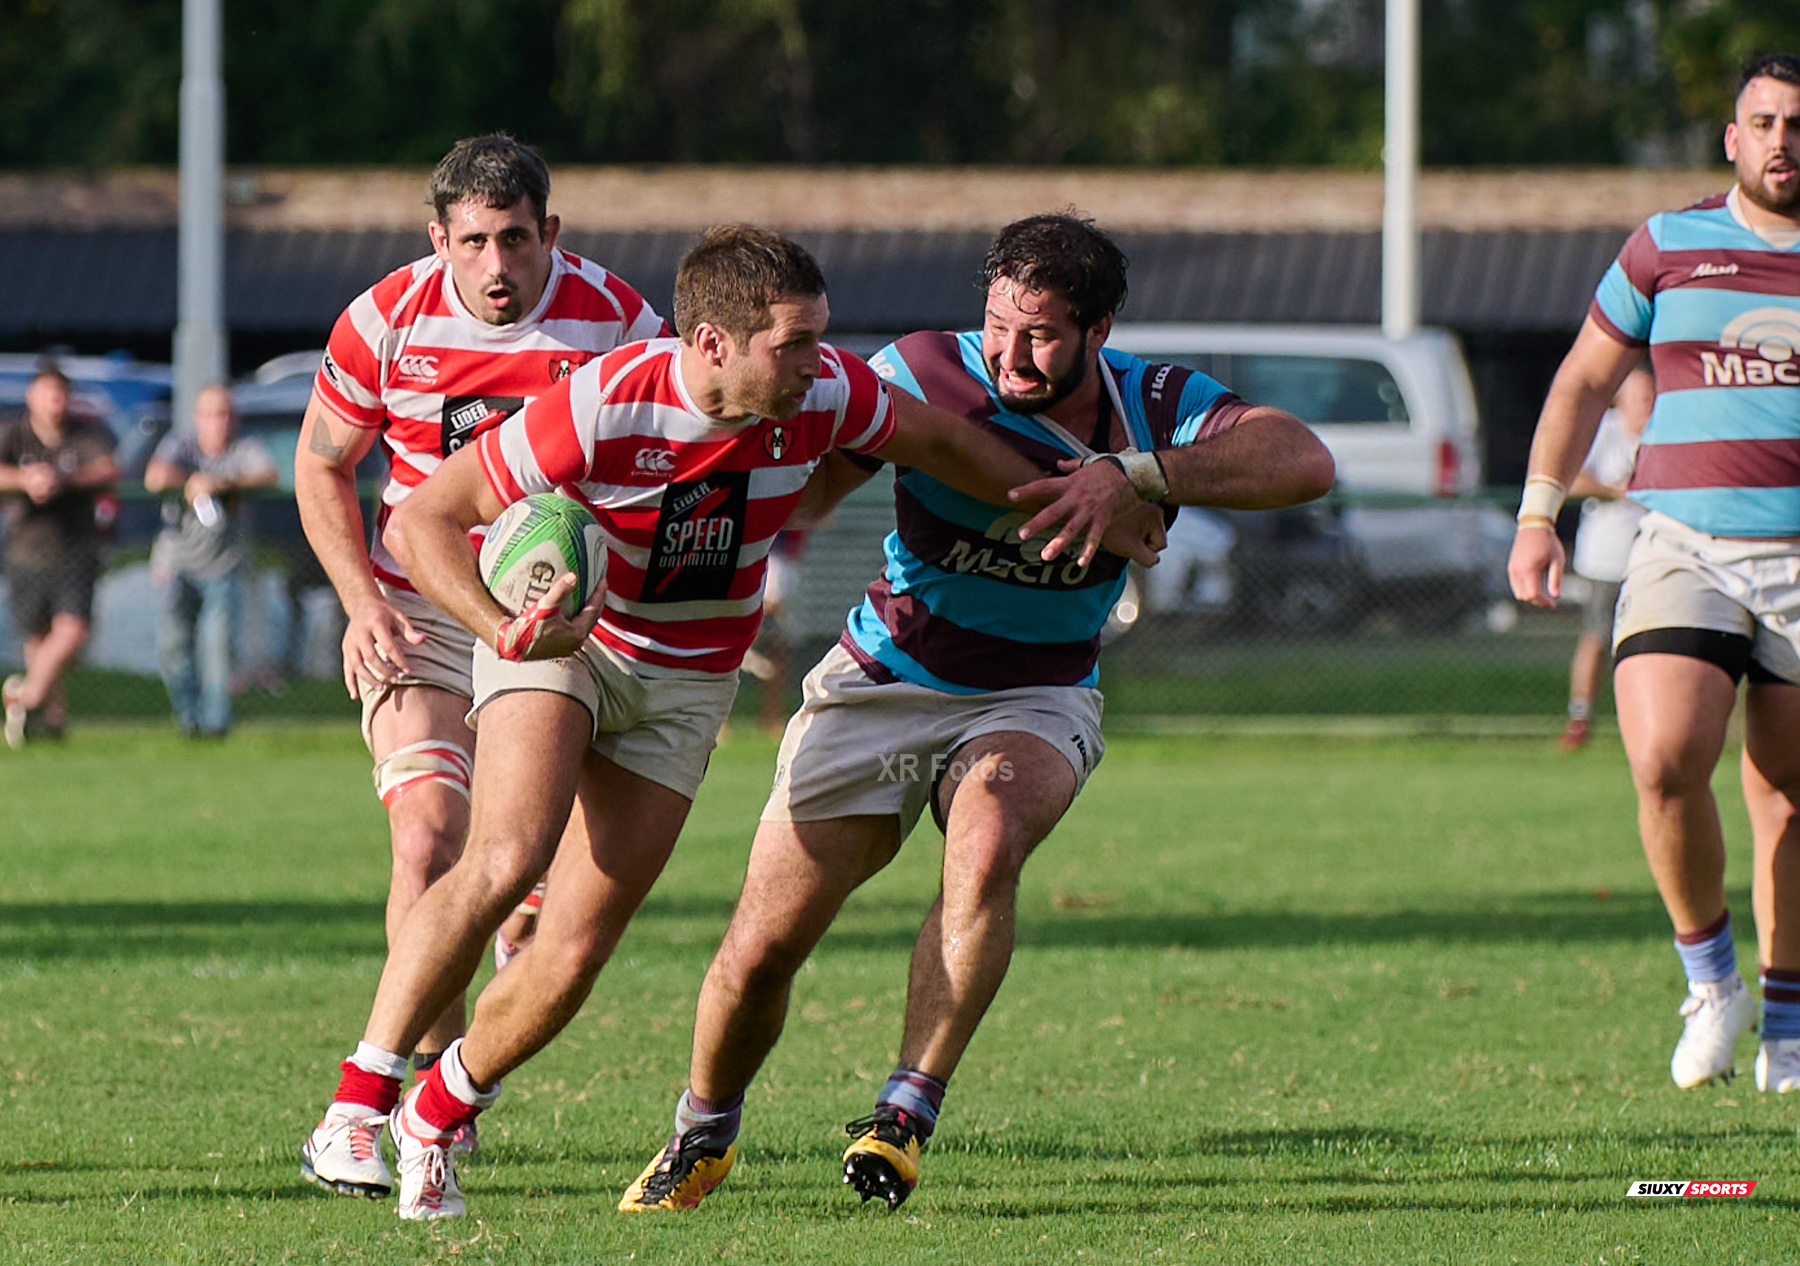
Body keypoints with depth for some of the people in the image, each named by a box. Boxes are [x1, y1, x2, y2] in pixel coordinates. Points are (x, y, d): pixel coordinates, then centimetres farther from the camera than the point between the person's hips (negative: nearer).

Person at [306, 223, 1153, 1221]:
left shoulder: (820, 392, -16)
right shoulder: (601, 411, -29)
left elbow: (936, 441, 7)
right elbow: (421, 520, -23)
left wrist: (1066, 495, 5)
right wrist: (501, 628, -37)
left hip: (686, 684, 4)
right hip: (563, 641, -4)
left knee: (572, 955, -6)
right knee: (505, 860, -29)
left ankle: (436, 1119, 16)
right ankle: (357, 1101, -20)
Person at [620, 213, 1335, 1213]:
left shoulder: (1154, 408, -12)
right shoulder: (929, 376, -16)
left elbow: (1305, 463, -27)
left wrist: (1138, 475, -39)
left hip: (1036, 701, 0)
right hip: (884, 682, 0)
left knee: (987, 847, -35)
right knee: (761, 949, -4)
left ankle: (908, 1114, -23)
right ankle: (703, 1137, 26)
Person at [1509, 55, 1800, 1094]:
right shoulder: (1668, 246, 7)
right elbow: (1585, 382, 16)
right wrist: (1540, 512, 8)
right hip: (1685, 542, 0)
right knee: (1664, 764, -20)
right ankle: (1710, 979, 1)